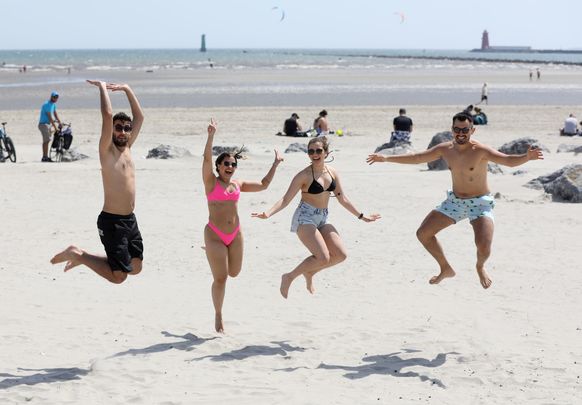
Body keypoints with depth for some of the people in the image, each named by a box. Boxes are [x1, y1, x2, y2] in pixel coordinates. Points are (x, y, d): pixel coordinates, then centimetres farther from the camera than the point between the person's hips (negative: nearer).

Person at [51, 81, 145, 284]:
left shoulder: (127, 148, 11)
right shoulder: (107, 150, -9)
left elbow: (139, 116, 17)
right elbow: (107, 115, -22)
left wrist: (127, 89, 11)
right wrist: (102, 87, -13)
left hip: (130, 220, 8)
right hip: (112, 221, -8)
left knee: (135, 268, 15)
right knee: (118, 275, -8)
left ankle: (83, 256, 26)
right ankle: (77, 255, 9)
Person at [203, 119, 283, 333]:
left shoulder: (238, 184, 10)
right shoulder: (211, 181, -5)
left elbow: (263, 185, 19)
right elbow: (207, 158, -20)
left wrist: (275, 164, 20)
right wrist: (211, 135, -29)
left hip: (235, 234, 5)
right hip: (215, 235, -5)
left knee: (234, 272, 12)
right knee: (220, 278, -5)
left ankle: (216, 260, 45)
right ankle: (218, 316, 12)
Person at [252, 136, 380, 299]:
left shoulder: (332, 173, 7)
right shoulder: (305, 175, -11)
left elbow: (343, 199, 15)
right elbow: (286, 199, -15)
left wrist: (361, 216, 19)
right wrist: (268, 213, -29)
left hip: (322, 219, 7)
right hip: (305, 218, -7)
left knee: (340, 255, -4)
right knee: (323, 258, -20)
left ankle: (309, 272, 18)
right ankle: (289, 277, -1)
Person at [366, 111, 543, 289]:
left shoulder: (480, 150, -21)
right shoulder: (445, 149, -4)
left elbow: (509, 160, -34)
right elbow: (416, 158, 7)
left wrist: (526, 157, -55)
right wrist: (386, 158, 7)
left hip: (480, 203, -6)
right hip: (455, 201, 6)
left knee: (484, 246, -25)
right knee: (423, 233, 2)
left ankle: (480, 267, 13)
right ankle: (446, 269, 23)